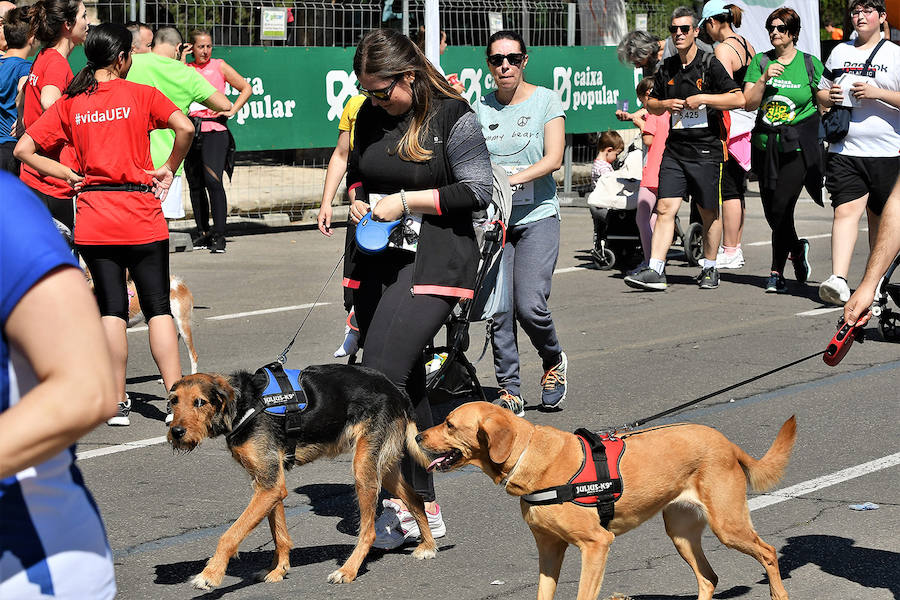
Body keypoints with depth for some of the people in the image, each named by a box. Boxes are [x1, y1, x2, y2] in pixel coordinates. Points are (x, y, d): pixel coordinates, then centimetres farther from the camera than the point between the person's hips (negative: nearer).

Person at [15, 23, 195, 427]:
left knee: (111, 309, 8)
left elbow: (24, 150, 4)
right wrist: (169, 168, -3)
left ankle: (118, 403, 6)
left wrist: (70, 175, 6)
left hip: (93, 220, 3)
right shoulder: (141, 95, -3)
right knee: (158, 307, 4)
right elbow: (185, 128, -18)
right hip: (141, 218, -2)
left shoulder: (70, 103, 6)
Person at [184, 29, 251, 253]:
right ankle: (202, 232, 19)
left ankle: (219, 236, -14)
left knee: (212, 180, -15)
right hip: (191, 131, 4)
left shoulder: (219, 66, 6)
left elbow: (246, 88, 10)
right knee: (195, 184, 7)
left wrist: (232, 110, -2)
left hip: (214, 130, -4)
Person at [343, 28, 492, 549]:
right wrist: (357, 198, 2)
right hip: (377, 261, 7)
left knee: (381, 374, -21)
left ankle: (403, 502, -15)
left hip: (432, 261, -7)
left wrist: (407, 201, -15)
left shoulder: (453, 116, -10)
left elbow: (479, 192, -11)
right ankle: (425, 508, 20)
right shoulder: (370, 115, 8)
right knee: (406, 381, 11)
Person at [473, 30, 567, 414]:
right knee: (498, 310, -3)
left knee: (530, 305, -15)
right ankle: (509, 390, 7)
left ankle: (554, 361, 14)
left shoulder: (546, 101, 2)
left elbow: (553, 159, -9)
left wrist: (510, 179, -23)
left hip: (537, 216, -3)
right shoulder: (480, 109, 9)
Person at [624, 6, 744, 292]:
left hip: (706, 150, -4)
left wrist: (702, 98, -15)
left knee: (709, 213, 6)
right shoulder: (667, 68, 12)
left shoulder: (710, 65, -4)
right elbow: (651, 104, 23)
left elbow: (739, 99, -10)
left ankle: (710, 268, 20)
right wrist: (665, 104, 1)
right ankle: (655, 271, -11)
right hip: (674, 149, 4)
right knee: (665, 208, -7)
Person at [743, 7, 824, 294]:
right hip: (765, 145, 4)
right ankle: (797, 248, 38)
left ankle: (777, 273, -3)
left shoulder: (811, 65, 1)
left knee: (781, 207, -13)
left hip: (798, 146, -4)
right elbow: (749, 103, -2)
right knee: (771, 211, 8)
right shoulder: (759, 62, 6)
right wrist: (764, 79, -16)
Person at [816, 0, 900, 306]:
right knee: (846, 210, -14)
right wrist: (828, 96, 2)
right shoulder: (840, 52, 15)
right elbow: (821, 92, 24)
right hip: (844, 150, 2)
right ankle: (838, 280, -25)